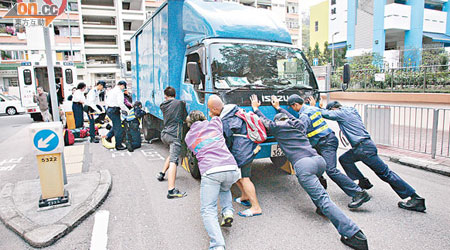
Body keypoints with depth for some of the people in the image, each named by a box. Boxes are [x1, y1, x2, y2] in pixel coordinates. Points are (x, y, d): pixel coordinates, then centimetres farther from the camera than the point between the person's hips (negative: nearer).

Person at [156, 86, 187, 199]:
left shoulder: (163, 106, 14)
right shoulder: (180, 103, 1)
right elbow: (185, 118, 6)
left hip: (164, 134, 7)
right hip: (174, 135, -7)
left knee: (172, 154, 32)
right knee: (173, 160, -16)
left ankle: (162, 174, 36)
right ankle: (171, 190, -25)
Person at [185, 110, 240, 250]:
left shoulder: (188, 137, 21)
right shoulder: (214, 123, 19)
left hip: (210, 172, -3)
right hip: (231, 168, 3)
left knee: (208, 211, 2)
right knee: (224, 189, 37)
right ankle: (228, 211, 12)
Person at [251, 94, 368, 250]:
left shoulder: (277, 127, 13)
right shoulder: (300, 124, 28)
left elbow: (264, 121, 31)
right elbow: (290, 118, 51)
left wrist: (256, 108, 46)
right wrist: (278, 107, 62)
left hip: (303, 164, -7)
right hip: (319, 160, 7)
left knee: (322, 198, -13)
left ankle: (354, 234, -22)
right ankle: (323, 210, 25)